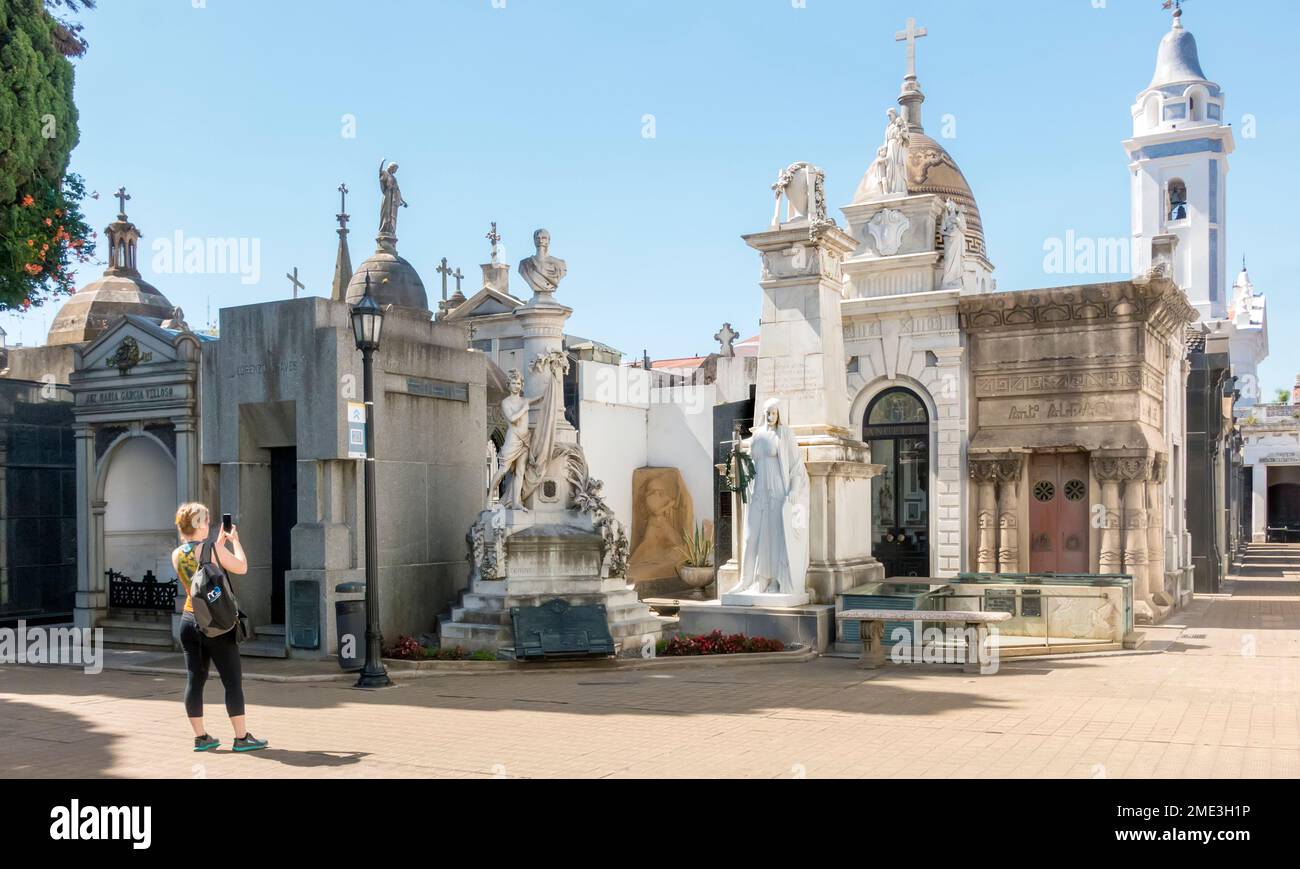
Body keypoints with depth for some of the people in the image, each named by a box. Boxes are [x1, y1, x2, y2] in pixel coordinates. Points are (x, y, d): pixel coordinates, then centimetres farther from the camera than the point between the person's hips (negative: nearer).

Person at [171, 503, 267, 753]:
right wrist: (234, 541, 3)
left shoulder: (177, 554, 4)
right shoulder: (212, 548, -15)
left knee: (194, 680, 9)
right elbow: (241, 567, -9)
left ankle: (200, 737, 14)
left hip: (189, 620, 6)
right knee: (233, 681, 1)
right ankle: (241, 737, 4)